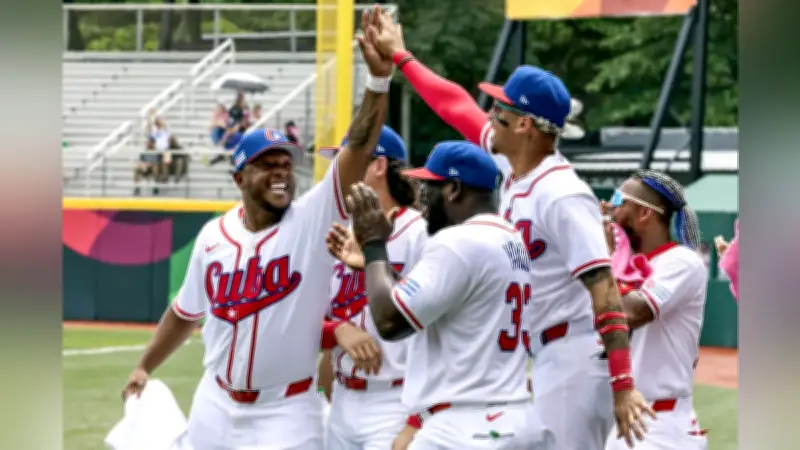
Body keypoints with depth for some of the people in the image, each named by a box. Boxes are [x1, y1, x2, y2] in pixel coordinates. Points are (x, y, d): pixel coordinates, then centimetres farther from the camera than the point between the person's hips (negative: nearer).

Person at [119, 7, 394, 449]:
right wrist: (144, 367, 17)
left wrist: (379, 77, -37)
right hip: (215, 408, 4)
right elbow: (185, 312, 16)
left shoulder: (313, 220, -12)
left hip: (285, 413, -4)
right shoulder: (214, 235, 0)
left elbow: (359, 148, -25)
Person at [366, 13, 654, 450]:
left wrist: (622, 385, -33)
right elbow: (457, 106, 21)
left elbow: (603, 290, -27)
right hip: (544, 360, 10)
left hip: (575, 360, -10)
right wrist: (399, 56, 29)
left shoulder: (561, 194, -21)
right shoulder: (512, 167, 6)